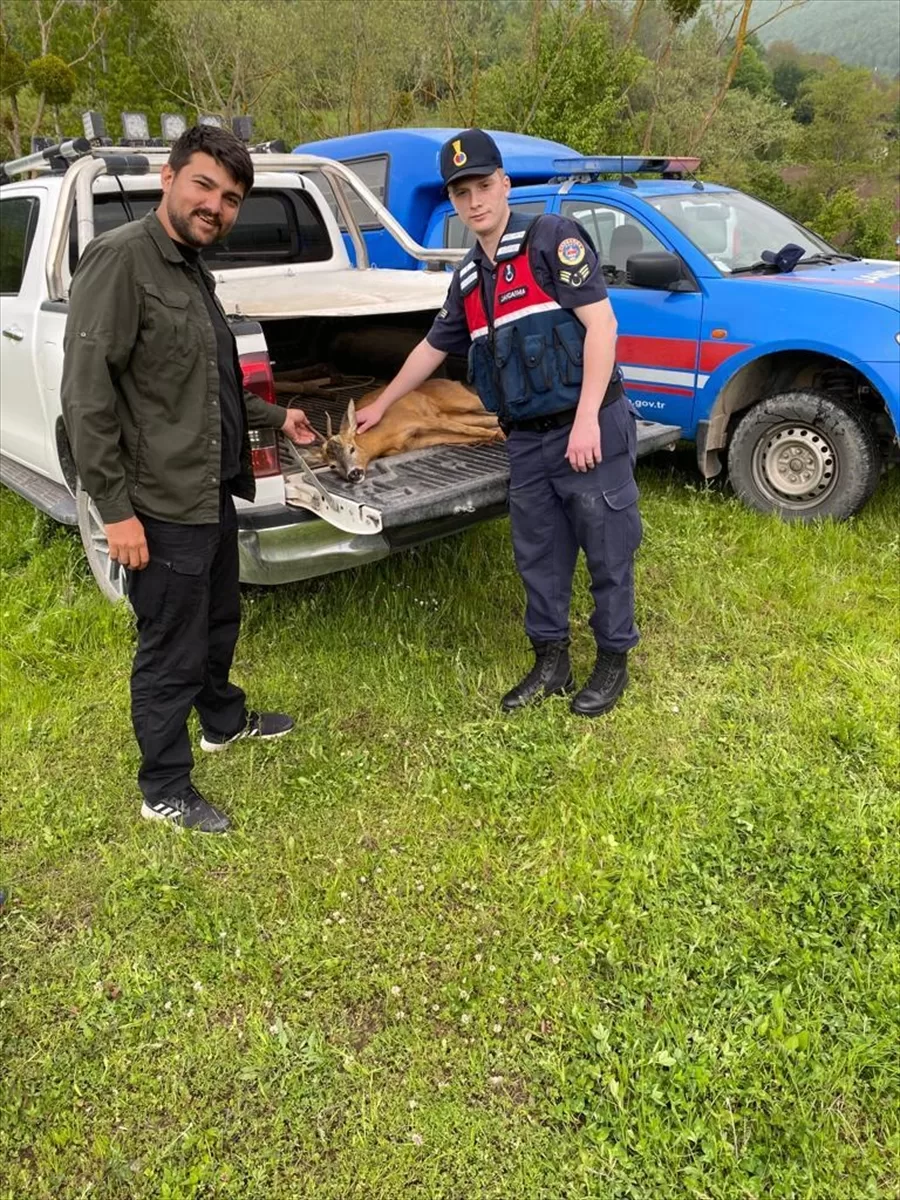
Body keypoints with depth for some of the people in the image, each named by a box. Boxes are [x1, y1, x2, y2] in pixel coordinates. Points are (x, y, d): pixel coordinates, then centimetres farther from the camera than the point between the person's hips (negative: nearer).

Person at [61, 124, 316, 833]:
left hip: (212, 494, 9)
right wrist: (115, 508, -22)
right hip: (161, 508, -9)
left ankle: (224, 721, 49)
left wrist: (274, 418, 31)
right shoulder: (121, 259, -16)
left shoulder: (193, 271, 13)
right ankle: (164, 791, 22)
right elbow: (87, 395, -21)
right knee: (172, 652, 3)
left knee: (218, 622, 26)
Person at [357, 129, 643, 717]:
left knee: (607, 552, 4)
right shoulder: (469, 277, 15)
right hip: (528, 442, 7)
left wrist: (587, 420, -20)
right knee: (539, 556, 13)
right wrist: (382, 405, 36)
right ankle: (551, 662, 27)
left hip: (591, 430, -7)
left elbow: (601, 323, -14)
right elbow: (433, 347, 28)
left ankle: (614, 661, 20)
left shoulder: (551, 238, -7)